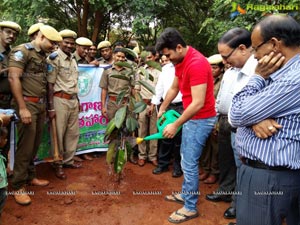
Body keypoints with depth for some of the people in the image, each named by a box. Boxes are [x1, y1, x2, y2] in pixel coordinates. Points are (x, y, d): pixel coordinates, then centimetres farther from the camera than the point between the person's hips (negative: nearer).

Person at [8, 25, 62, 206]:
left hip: (41, 104, 8)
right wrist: (22, 108, -20)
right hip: (28, 104, -7)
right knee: (25, 146, -4)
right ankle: (18, 186, 8)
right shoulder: (22, 51, -8)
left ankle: (30, 176, 27)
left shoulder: (43, 56, 16)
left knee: (35, 145, 13)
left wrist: (46, 106, 14)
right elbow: (13, 79, -16)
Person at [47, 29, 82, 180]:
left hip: (73, 100, 8)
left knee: (73, 133, 13)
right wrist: (51, 107, -15)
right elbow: (50, 84, -12)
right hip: (60, 100, -7)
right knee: (59, 134, 2)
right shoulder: (54, 58, -9)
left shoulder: (73, 59, 14)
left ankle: (68, 160, 28)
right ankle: (58, 164, 17)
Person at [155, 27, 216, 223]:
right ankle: (186, 194, 36)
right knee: (186, 158, 19)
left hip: (201, 119, -10)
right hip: (191, 116, 10)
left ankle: (191, 207, 14)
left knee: (189, 163, -2)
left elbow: (198, 103, -29)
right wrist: (162, 109, 21)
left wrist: (175, 125, -22)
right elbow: (174, 88, 18)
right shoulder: (180, 61, 5)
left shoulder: (196, 63, -26)